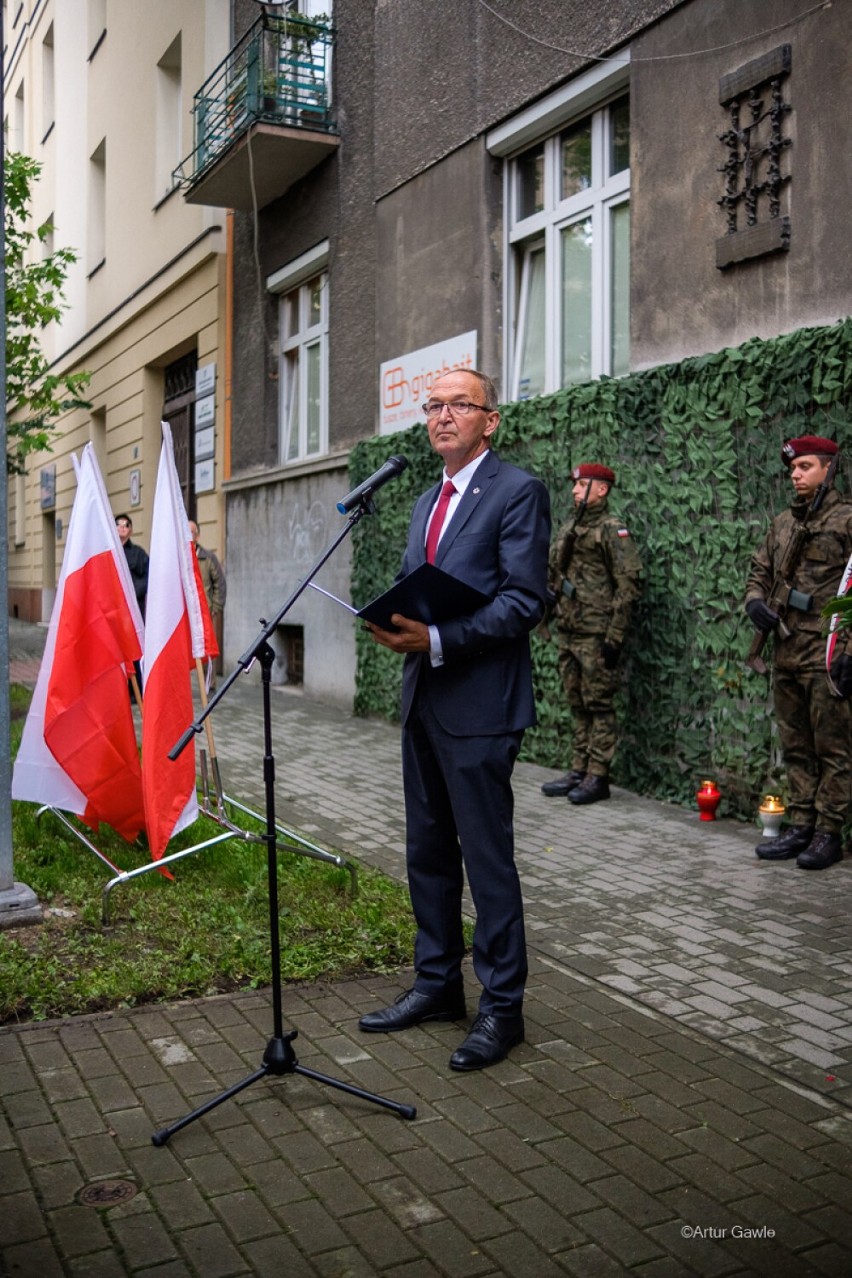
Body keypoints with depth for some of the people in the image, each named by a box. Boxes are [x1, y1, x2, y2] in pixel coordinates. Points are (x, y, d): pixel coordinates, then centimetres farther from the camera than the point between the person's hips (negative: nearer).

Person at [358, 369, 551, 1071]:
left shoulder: (517, 491, -8)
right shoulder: (427, 502, 19)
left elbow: (524, 601, -15)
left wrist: (439, 640, -23)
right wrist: (396, 624, -1)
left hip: (479, 704, -8)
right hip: (423, 698, 9)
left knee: (488, 857, -1)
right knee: (427, 852, 16)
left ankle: (502, 1006, 14)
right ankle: (437, 984, 31)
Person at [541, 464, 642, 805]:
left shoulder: (612, 529, -8)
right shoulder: (567, 529, 15)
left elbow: (627, 584, -13)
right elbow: (553, 574, 25)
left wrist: (615, 635, -16)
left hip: (596, 633, -8)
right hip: (568, 631, 8)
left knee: (599, 705, -2)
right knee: (577, 705, 12)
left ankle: (597, 777, 3)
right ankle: (578, 771, 20)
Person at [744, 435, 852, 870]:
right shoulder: (782, 522, 16)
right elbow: (760, 571, 23)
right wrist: (755, 601, 0)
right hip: (785, 650, 7)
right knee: (795, 745, 11)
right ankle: (801, 826, 19)